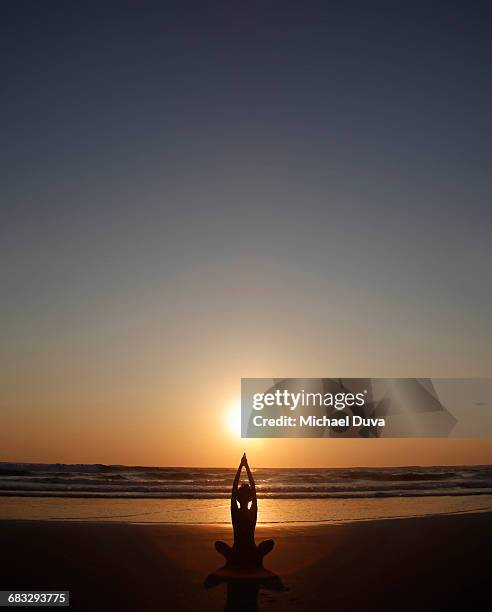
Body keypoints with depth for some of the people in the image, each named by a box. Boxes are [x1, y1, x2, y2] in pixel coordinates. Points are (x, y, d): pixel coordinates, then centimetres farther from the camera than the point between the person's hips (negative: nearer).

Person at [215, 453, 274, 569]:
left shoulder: (235, 512, -10)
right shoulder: (253, 512, -10)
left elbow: (234, 487, -4)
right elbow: (253, 487, -2)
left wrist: (241, 466, -3)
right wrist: (246, 466, 1)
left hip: (235, 555, 0)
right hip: (253, 556, 0)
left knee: (218, 544, 27)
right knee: (270, 542, 25)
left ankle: (229, 557, 10)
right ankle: (258, 557, 11)